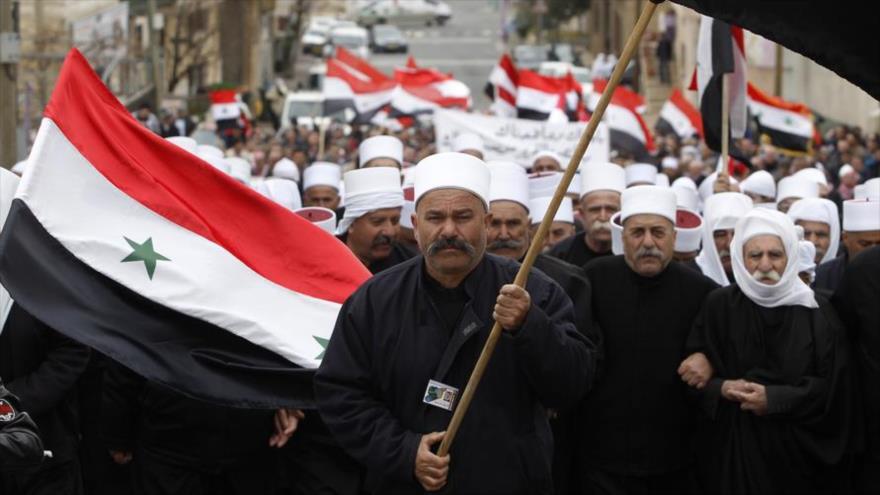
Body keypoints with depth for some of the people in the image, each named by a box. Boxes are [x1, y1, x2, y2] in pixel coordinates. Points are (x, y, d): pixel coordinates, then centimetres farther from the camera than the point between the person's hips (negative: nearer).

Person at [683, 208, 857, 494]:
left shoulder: (817, 313, 0)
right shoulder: (718, 306, 1)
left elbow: (832, 387, -5)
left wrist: (775, 399, -16)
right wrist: (719, 388, -18)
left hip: (797, 452, 0)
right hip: (732, 450, 0)